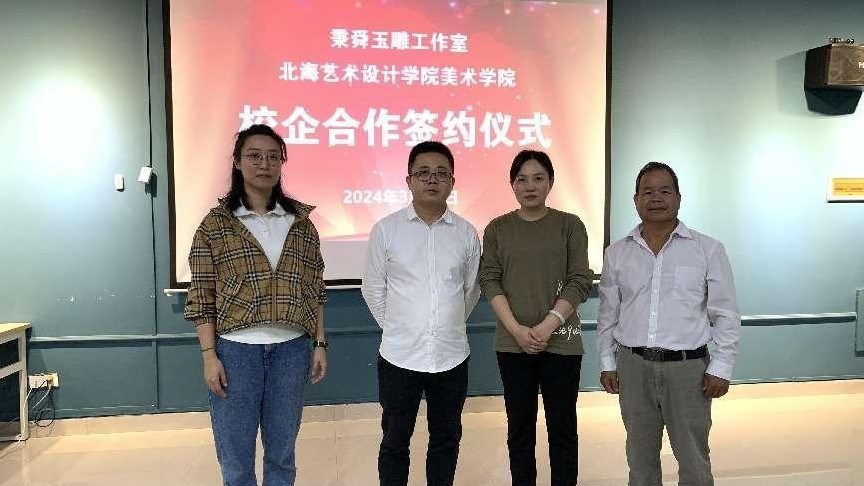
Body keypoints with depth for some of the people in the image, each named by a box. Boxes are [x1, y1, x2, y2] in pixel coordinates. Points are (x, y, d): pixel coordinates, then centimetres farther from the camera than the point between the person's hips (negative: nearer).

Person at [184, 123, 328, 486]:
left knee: (282, 453, 15)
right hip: (235, 349, -2)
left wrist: (320, 344, 4)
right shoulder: (215, 224, -2)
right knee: (236, 457, 10)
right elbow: (201, 297, -3)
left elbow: (315, 289, 7)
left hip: (291, 349, 2)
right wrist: (209, 355, -8)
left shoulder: (300, 221, 5)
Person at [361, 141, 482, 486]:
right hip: (399, 356, -2)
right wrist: (397, 328, 8)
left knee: (446, 440, 16)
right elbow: (373, 289, 3)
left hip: (451, 356, 2)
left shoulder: (466, 233, 0)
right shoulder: (386, 230, -5)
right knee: (395, 441, 11)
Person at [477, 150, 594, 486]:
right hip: (512, 343, 1)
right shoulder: (497, 228, 5)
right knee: (519, 426, 10)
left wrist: (547, 326, -14)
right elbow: (490, 281, -1)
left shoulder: (570, 225, 1)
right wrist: (518, 329, -12)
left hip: (561, 341, -1)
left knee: (563, 426, 7)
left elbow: (580, 281, -4)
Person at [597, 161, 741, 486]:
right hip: (633, 367, 3)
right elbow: (608, 313, 11)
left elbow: (726, 316, -1)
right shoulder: (617, 253, 5)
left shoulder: (708, 249, -2)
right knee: (640, 457, 15)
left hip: (688, 367, -2)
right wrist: (607, 362, 9)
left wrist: (721, 368, -5)